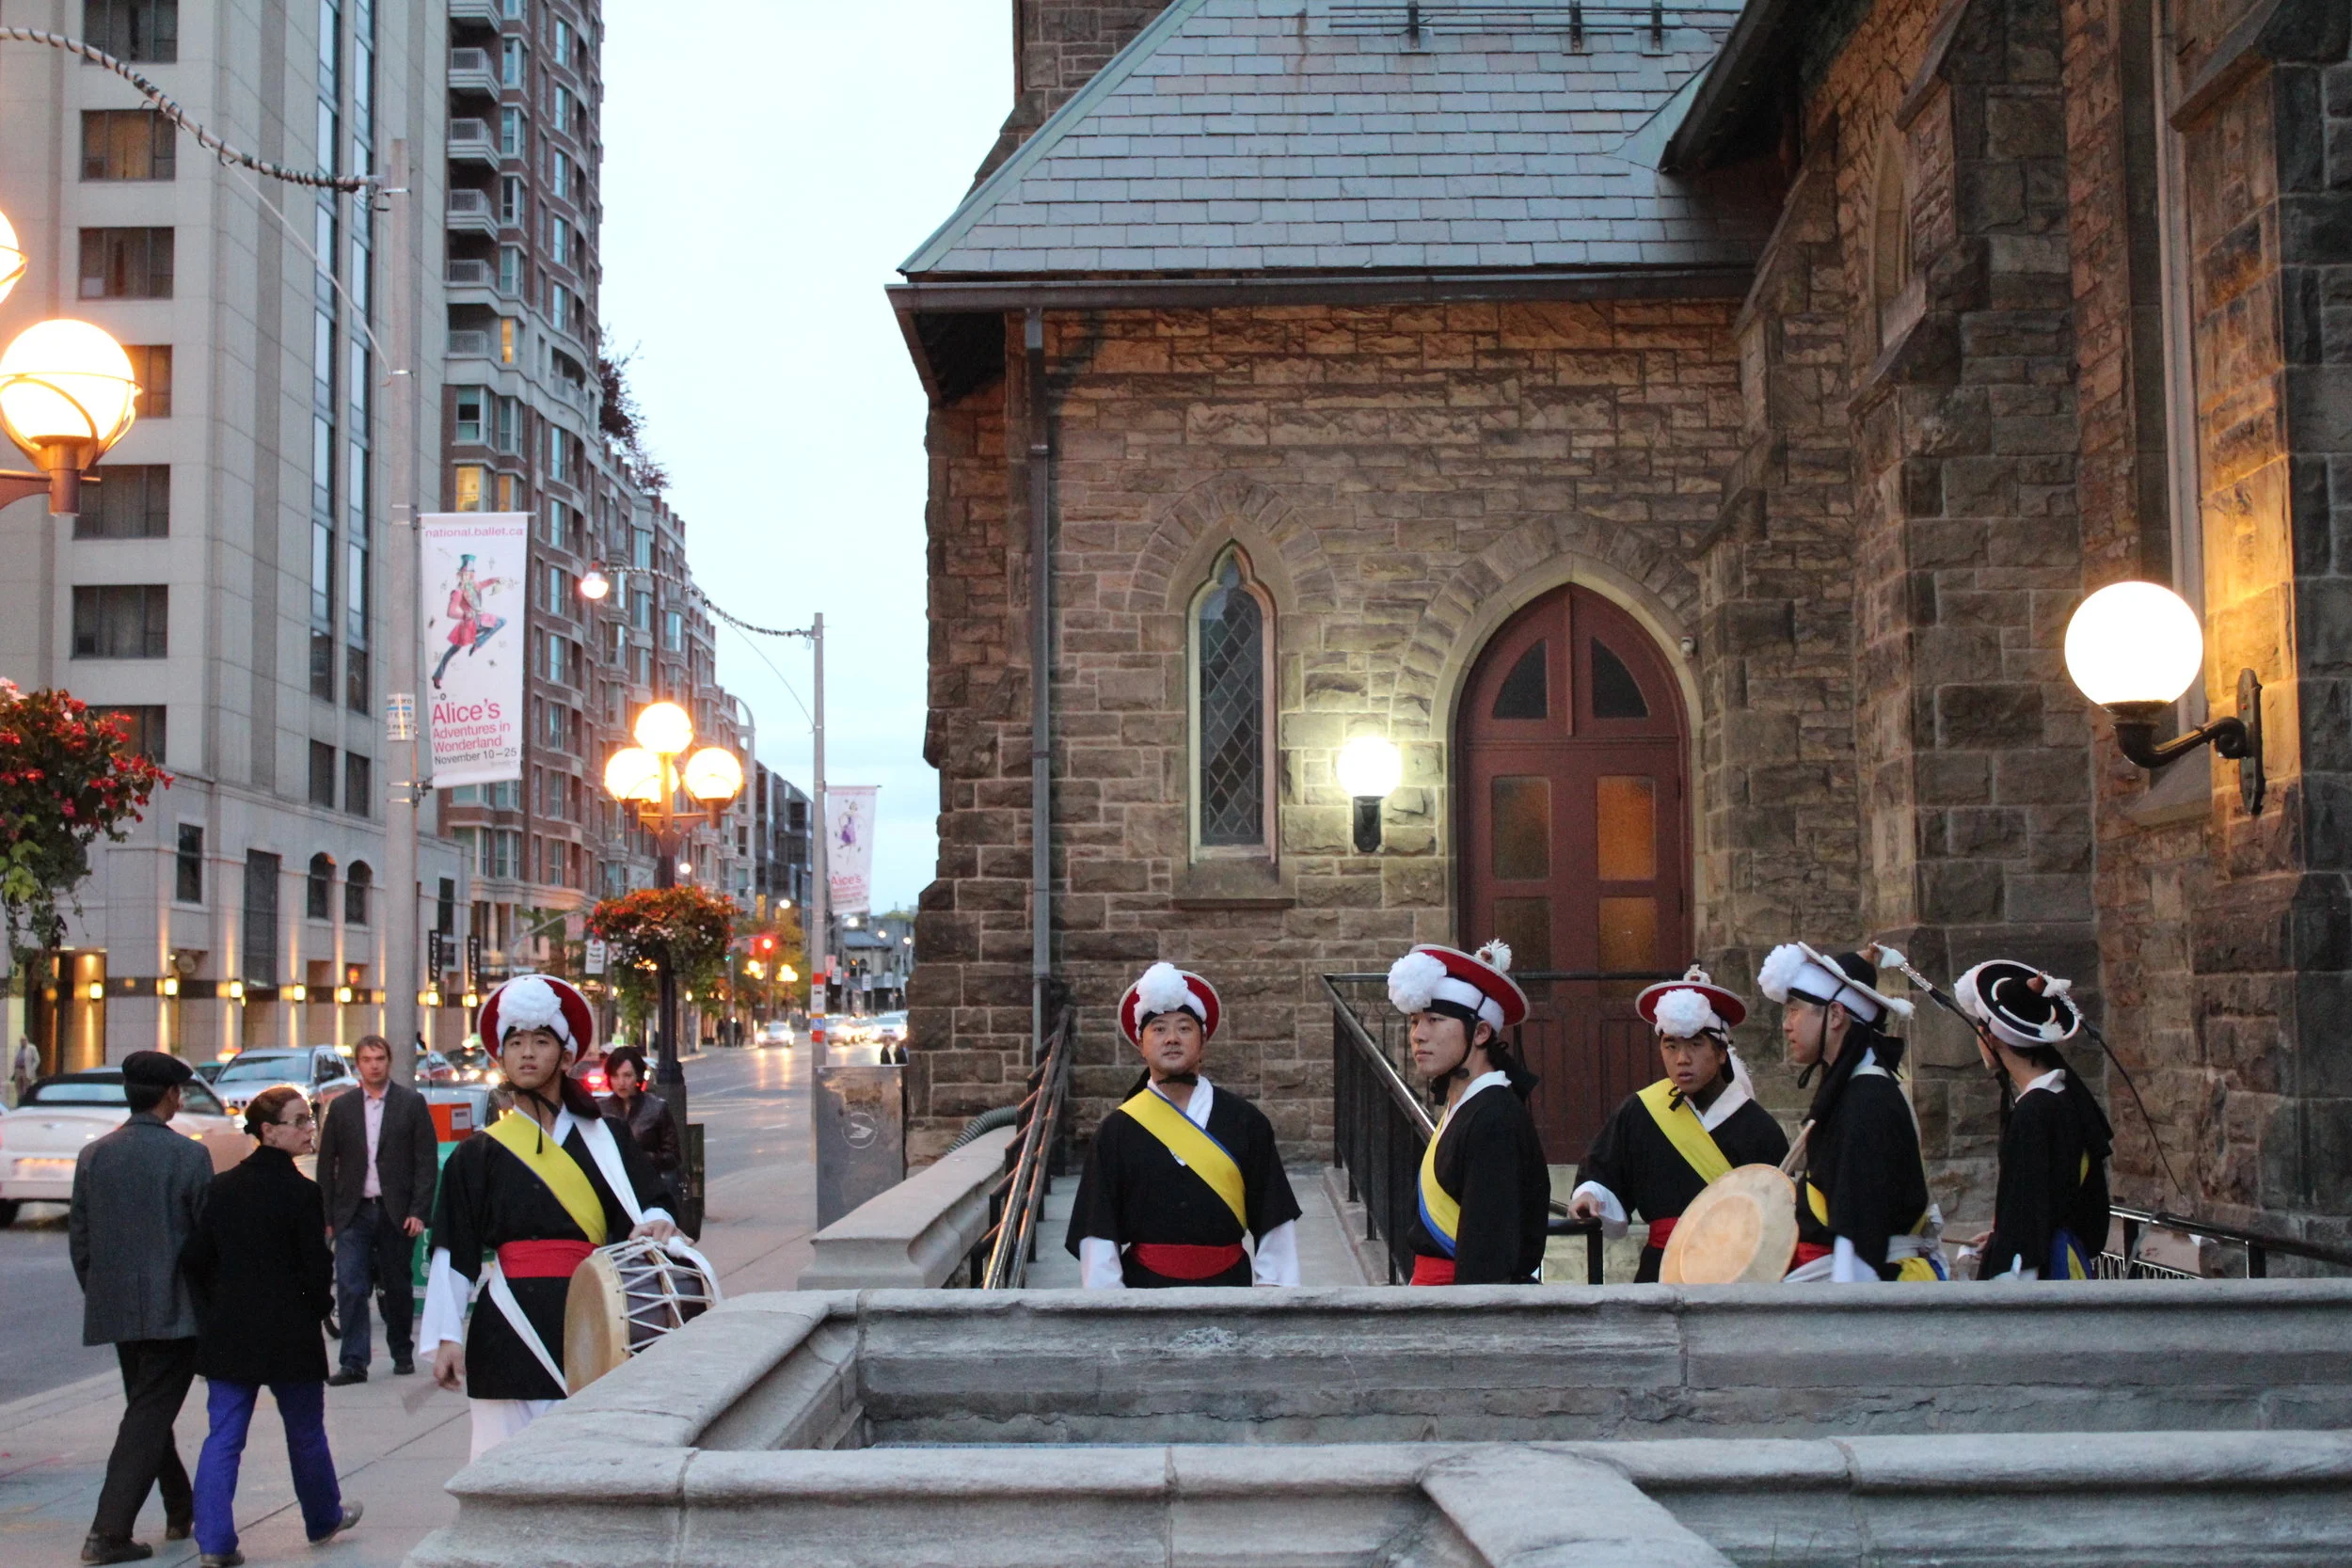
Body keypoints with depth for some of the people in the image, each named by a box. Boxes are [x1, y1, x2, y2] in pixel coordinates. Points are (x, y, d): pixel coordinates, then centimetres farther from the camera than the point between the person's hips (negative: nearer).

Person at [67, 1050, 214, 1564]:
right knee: (149, 1417, -2)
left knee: (148, 1410, 19)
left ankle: (181, 1512, 29)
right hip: (172, 1309, -6)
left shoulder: (92, 1155, 3)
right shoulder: (187, 1155, -11)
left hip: (114, 1308, 6)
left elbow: (78, 1238, 8)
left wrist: (98, 1294, 19)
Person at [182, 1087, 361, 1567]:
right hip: (289, 1332, -4)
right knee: (305, 1432, 14)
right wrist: (320, 1309, 5)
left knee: (223, 1436, 5)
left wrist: (216, 1311, 16)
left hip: (228, 1331, 4)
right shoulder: (301, 1192, -14)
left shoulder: (222, 1187, 2)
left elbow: (196, 1259, 4)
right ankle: (323, 1518, 31)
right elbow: (316, 1268, -14)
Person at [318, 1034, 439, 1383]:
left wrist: (418, 1211, -8)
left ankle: (402, 1353, 24)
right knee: (350, 1287, -7)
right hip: (354, 1212, 1)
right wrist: (327, 1215, 0)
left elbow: (427, 1161, -1)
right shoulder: (341, 1107, 7)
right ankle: (353, 1363, -5)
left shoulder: (412, 1103, 2)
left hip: (396, 1212, -1)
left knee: (398, 1287, 8)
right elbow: (326, 1164, 8)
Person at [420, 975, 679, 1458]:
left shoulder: (602, 1140, 11)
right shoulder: (479, 1155, 9)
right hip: (511, 1326, 0)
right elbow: (453, 1254, 6)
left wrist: (654, 1224, -19)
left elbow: (643, 1205, 4)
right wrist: (447, 1337, -2)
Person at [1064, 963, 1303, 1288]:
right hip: (1144, 1288, -1)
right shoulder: (1117, 1130, 1)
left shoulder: (1245, 1122, 3)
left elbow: (1274, 1224, 4)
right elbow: (1098, 1236, 0)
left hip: (1228, 1285, 1)